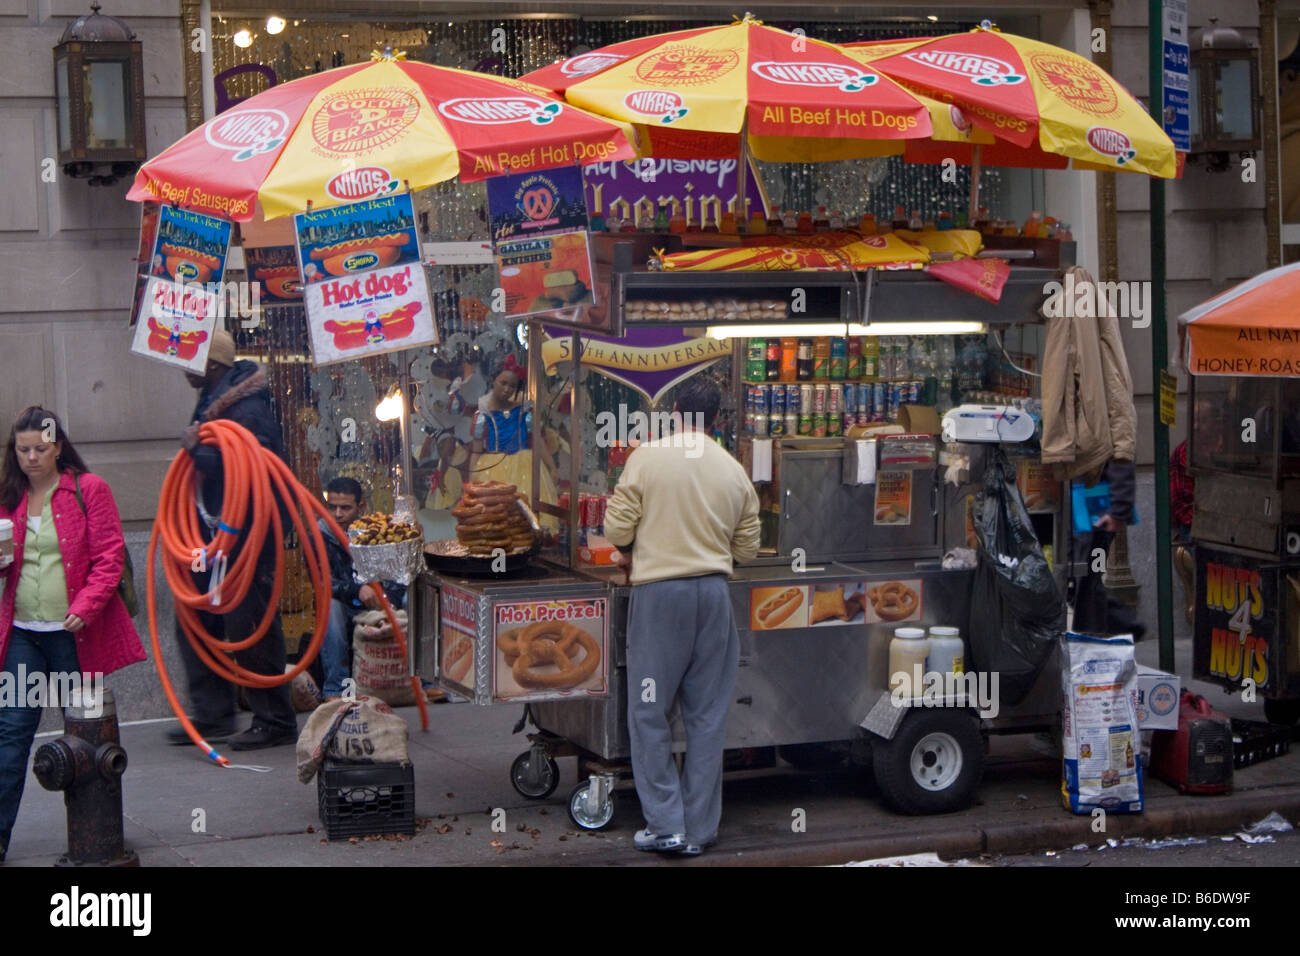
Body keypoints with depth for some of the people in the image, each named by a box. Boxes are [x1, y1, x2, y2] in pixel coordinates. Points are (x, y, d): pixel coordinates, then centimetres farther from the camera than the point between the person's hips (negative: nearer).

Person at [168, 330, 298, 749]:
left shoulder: (248, 409, -19)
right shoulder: (212, 402, 13)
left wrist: (198, 450, -22)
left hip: (246, 537, -10)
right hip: (212, 536, 11)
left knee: (249, 628, -5)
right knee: (195, 621, 12)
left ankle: (275, 722, 5)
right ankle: (212, 715, 20)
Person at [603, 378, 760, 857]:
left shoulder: (647, 457, -6)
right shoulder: (735, 471, 5)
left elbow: (617, 527, -6)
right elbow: (747, 547, 10)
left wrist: (628, 554, 16)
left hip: (658, 591, -3)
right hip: (713, 593, 3)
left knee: (649, 712, 5)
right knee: (708, 716, 9)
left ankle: (665, 825, 4)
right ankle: (699, 829, 14)